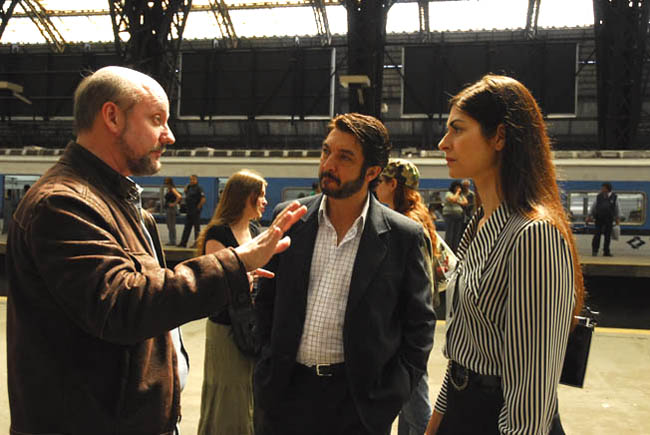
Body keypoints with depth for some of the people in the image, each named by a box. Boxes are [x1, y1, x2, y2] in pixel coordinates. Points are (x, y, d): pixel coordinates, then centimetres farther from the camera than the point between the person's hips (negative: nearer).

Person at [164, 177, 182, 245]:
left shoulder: (172, 189, -14)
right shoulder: (168, 189, 14)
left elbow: (179, 196, -28)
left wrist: (174, 203, -21)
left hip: (172, 209, -10)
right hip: (168, 209, 10)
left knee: (171, 226, -6)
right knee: (169, 225, 13)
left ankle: (173, 241, -2)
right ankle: (171, 241, 18)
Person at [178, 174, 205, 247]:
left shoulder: (199, 188, -11)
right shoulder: (189, 188, 14)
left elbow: (203, 199, -19)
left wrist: (198, 207, -14)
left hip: (195, 212, -9)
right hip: (189, 211, 9)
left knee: (197, 227, -1)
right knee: (187, 227, 12)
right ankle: (183, 243, 17)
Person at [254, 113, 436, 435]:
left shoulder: (403, 236, -7)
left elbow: (419, 324, -2)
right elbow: (265, 299, 9)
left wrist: (389, 398, -7)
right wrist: (268, 361, 4)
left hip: (358, 403, -2)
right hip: (284, 392, 3)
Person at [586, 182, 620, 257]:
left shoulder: (614, 197, 4)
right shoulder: (599, 197, 5)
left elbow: (617, 209, 11)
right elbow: (593, 206, 12)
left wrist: (618, 218, 9)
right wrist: (589, 215, 8)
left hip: (609, 220, 0)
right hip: (599, 219, 0)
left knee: (607, 235, 3)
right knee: (597, 234, -6)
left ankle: (606, 251, 12)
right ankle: (594, 250, -1)